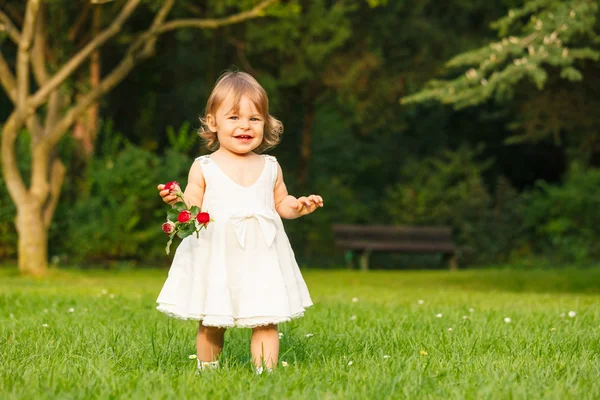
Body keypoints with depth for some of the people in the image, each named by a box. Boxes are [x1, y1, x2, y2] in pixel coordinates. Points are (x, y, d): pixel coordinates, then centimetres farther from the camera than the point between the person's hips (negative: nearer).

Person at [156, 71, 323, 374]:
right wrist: (176, 201, -23)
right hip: (218, 258, -2)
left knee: (266, 322, -4)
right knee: (211, 325, 6)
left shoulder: (270, 167, 9)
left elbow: (280, 203, 18)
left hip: (262, 258, 2)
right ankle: (207, 373, 23)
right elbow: (193, 208, -2)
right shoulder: (204, 168, 0)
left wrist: (298, 206, -1)